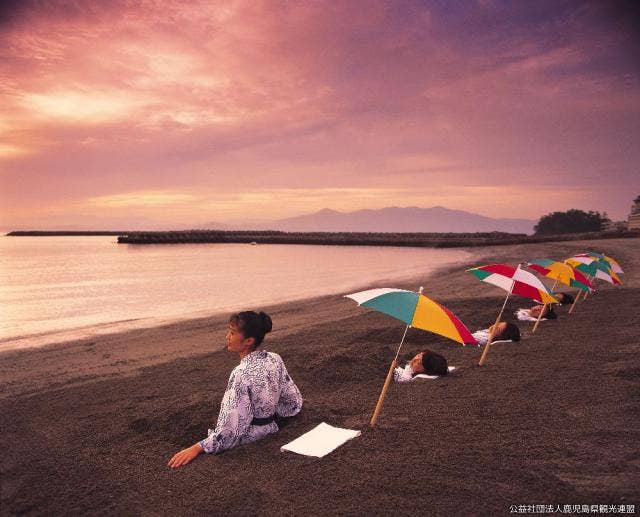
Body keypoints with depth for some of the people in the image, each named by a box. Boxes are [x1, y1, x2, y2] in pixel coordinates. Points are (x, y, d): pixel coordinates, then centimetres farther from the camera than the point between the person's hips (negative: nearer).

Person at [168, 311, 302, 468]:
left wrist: (196, 448, -24)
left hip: (248, 443, -8)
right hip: (271, 432, 8)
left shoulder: (242, 374, -27)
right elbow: (294, 402, 3)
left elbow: (231, 428, -28)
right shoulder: (275, 359, -7)